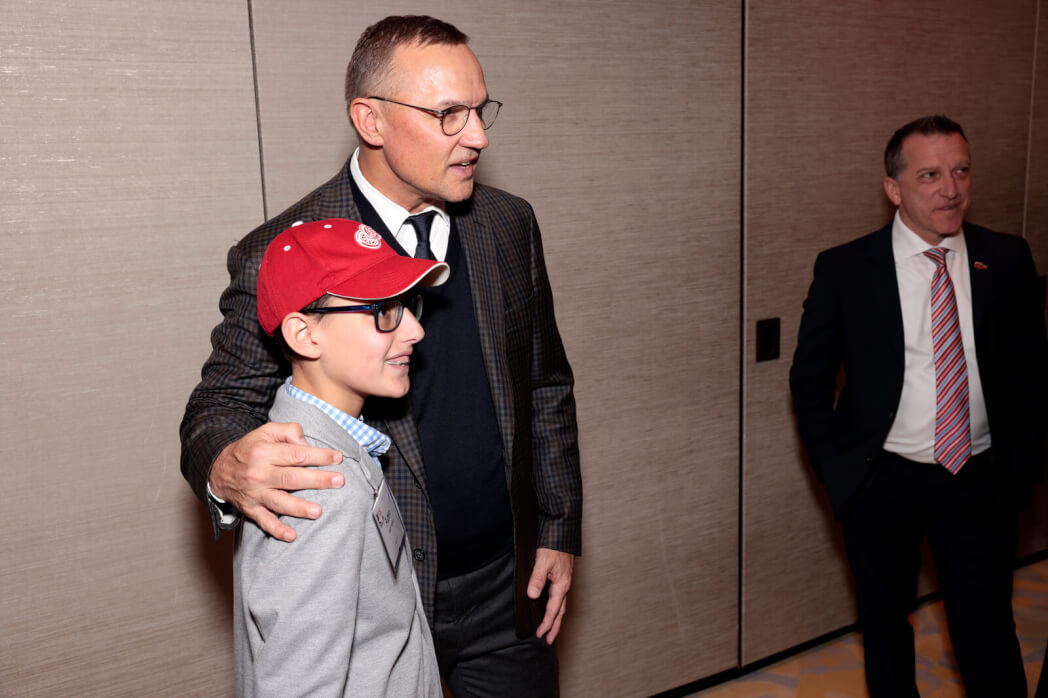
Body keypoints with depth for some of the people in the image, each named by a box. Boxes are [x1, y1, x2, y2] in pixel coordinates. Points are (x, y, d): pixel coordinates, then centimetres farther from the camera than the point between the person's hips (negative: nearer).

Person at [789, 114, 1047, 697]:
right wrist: (838, 469, -6)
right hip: (882, 481, -1)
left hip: (981, 482, 1)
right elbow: (809, 379, -1)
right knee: (885, 626, 16)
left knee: (988, 632, 10)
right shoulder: (845, 268, -8)